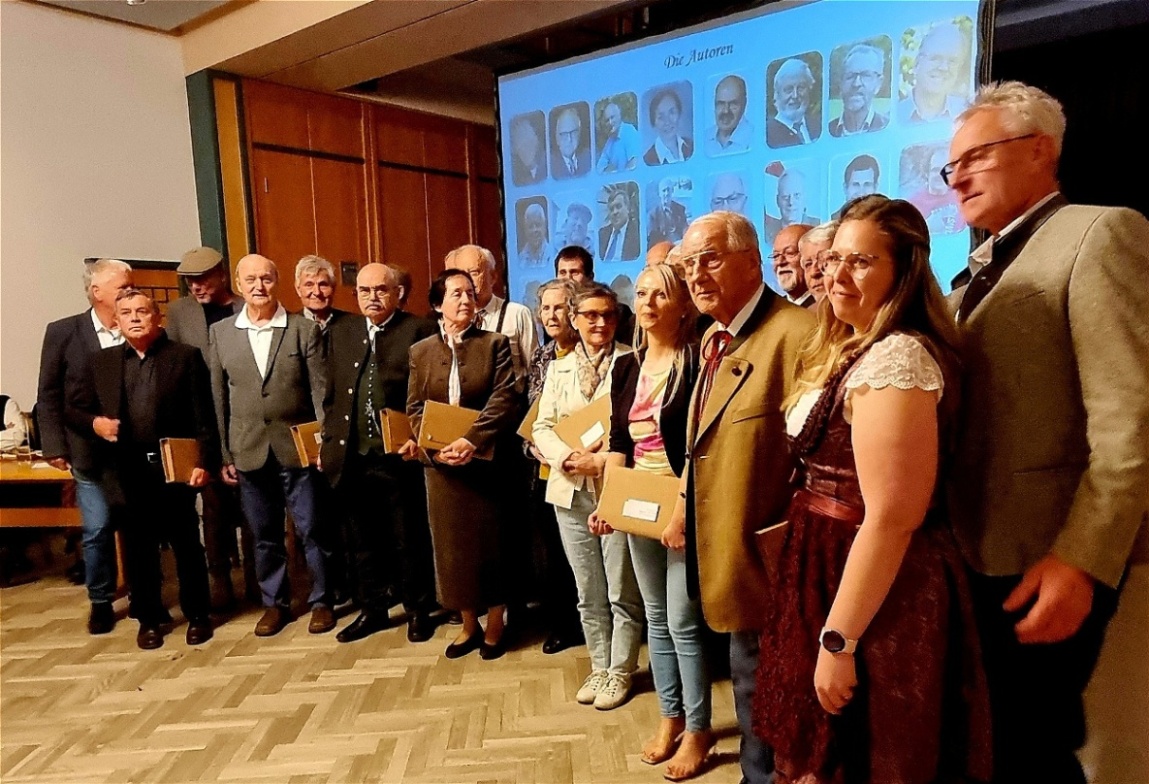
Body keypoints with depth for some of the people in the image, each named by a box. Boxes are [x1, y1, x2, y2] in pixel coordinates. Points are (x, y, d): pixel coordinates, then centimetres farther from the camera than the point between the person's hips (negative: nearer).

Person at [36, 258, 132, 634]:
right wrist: (54, 445, -4)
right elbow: (49, 394, 2)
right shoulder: (63, 332, -1)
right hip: (90, 451, 0)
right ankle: (101, 602, 25)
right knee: (97, 529, 6)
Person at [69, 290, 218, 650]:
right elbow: (74, 407, 14)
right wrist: (94, 422, -8)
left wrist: (204, 461, -12)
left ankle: (197, 614, 23)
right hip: (126, 473, 3)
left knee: (186, 545, 8)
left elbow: (203, 416, -5)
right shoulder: (101, 362, 9)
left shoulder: (186, 356, -1)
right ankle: (149, 618, 28)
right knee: (138, 550, 12)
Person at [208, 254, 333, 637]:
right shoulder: (220, 332, 5)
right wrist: (224, 454, 4)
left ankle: (321, 601, 22)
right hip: (249, 452, 3)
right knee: (264, 536, 13)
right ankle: (274, 603, 30)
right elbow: (218, 399, 6)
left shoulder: (305, 329, -2)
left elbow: (320, 392, -3)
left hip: (298, 448, -2)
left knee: (312, 530, 6)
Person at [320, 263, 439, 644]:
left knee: (410, 540, 8)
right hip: (352, 457, 5)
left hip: (399, 456, -5)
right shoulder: (342, 332, 13)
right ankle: (372, 610, 33)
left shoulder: (418, 330, -4)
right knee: (363, 541, 16)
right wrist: (327, 441, 10)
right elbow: (332, 394, 15)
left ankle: (418, 611, 25)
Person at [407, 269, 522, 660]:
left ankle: (494, 626, 25)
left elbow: (505, 399, -12)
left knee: (490, 541, 7)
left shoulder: (495, 343, -1)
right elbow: (414, 410, 4)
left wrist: (472, 440, -23)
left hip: (487, 460, -2)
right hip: (441, 464, 3)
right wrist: (435, 448, -12)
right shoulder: (420, 351, 7)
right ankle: (469, 625, 28)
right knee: (452, 543, 10)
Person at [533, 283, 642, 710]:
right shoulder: (558, 369, 12)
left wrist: (603, 460, -18)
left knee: (622, 592, 6)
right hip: (570, 491, 5)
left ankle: (620, 671, 24)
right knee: (588, 594, 15)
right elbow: (541, 427, 6)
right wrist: (567, 457, -12)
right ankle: (599, 667, 31)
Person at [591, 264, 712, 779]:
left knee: (683, 621, 2)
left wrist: (682, 512, -21)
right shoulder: (626, 367, 9)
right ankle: (670, 717, 33)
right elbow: (618, 441, 11)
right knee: (656, 617, 16)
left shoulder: (697, 364, -11)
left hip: (683, 508, -6)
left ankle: (698, 730, 22)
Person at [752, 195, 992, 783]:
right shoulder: (850, 351, 10)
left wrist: (838, 640, -21)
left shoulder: (895, 358, -22)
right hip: (834, 569, 9)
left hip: (875, 597, -9)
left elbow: (891, 518, -25)